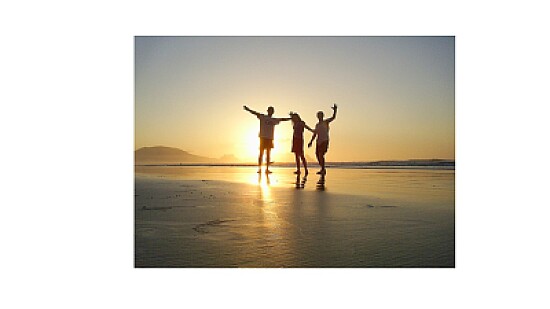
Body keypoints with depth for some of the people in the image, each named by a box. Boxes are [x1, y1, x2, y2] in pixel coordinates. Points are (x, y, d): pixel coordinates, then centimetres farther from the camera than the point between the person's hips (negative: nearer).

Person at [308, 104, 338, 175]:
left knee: (321, 155, -18)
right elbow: (314, 134, 21)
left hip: (325, 141, -7)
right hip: (318, 141, 7)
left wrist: (335, 110, -30)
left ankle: (323, 170, -12)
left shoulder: (326, 122, 0)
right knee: (318, 155, 7)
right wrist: (311, 142, 14)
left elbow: (333, 118, -16)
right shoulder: (317, 125, 16)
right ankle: (323, 169, 21)